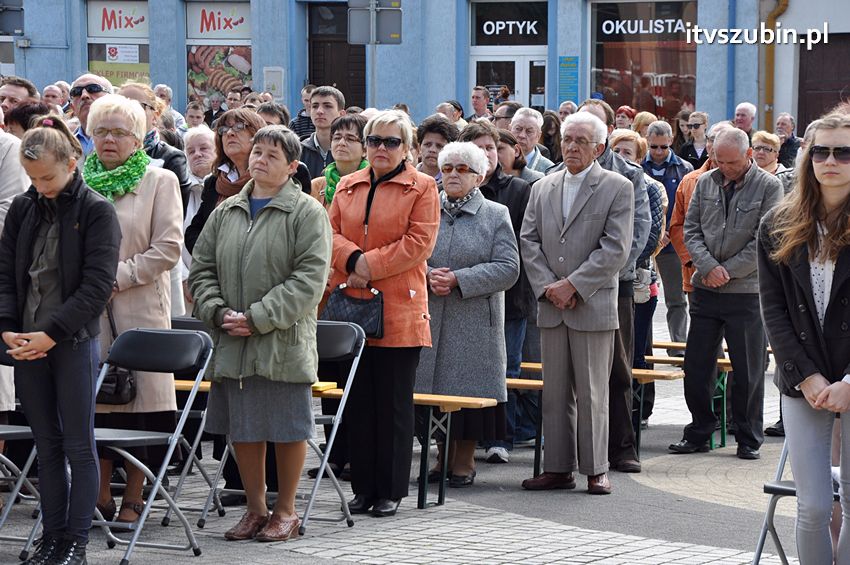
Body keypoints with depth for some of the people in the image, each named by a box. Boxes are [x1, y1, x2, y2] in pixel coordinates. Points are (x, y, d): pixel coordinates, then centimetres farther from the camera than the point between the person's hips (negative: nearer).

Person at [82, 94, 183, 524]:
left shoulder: (160, 181, 3)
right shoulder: (80, 182, 14)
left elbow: (168, 247, -5)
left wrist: (117, 277, -11)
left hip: (140, 307, -3)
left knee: (140, 395, -4)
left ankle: (133, 498, 3)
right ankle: (100, 496, 8)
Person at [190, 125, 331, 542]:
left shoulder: (307, 213, -5)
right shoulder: (226, 213, 12)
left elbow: (310, 278, -13)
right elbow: (202, 270, 13)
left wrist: (258, 318, -17)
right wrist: (218, 312, -6)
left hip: (284, 345, -5)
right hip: (233, 345, 5)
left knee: (288, 429, 3)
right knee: (242, 428, 10)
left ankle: (285, 511, 17)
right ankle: (255, 508, 23)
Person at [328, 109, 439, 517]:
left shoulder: (422, 188, 1)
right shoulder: (348, 187, 15)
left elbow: (419, 242, -8)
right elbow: (332, 234, 9)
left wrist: (371, 265, -12)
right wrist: (353, 259, -12)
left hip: (398, 312, -4)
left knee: (394, 403, 0)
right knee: (358, 403, 7)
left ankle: (391, 490, 7)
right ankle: (363, 487, 14)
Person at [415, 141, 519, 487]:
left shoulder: (496, 216, 3)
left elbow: (507, 268, -6)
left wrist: (458, 280, -14)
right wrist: (427, 276, -15)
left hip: (475, 325, -2)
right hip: (430, 319, 3)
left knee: (469, 389, -2)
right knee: (434, 386, 3)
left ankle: (464, 459, 7)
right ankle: (443, 453, 14)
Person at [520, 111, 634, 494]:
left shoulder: (618, 188, -2)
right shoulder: (543, 188, 13)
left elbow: (615, 249, -10)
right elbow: (528, 241, 9)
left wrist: (572, 285, -14)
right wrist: (547, 286, -5)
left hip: (593, 306, -4)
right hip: (551, 306, 4)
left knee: (592, 393, -1)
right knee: (555, 392, 7)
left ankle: (595, 470, 5)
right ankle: (558, 469, 12)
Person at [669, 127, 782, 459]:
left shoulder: (768, 187, -4)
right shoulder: (705, 183, 9)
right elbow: (691, 230, 7)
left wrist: (727, 271, -10)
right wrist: (709, 266, -9)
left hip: (747, 292, -4)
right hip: (705, 291, 4)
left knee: (749, 370, 2)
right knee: (696, 366, 7)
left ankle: (748, 439, 13)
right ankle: (699, 434, 18)